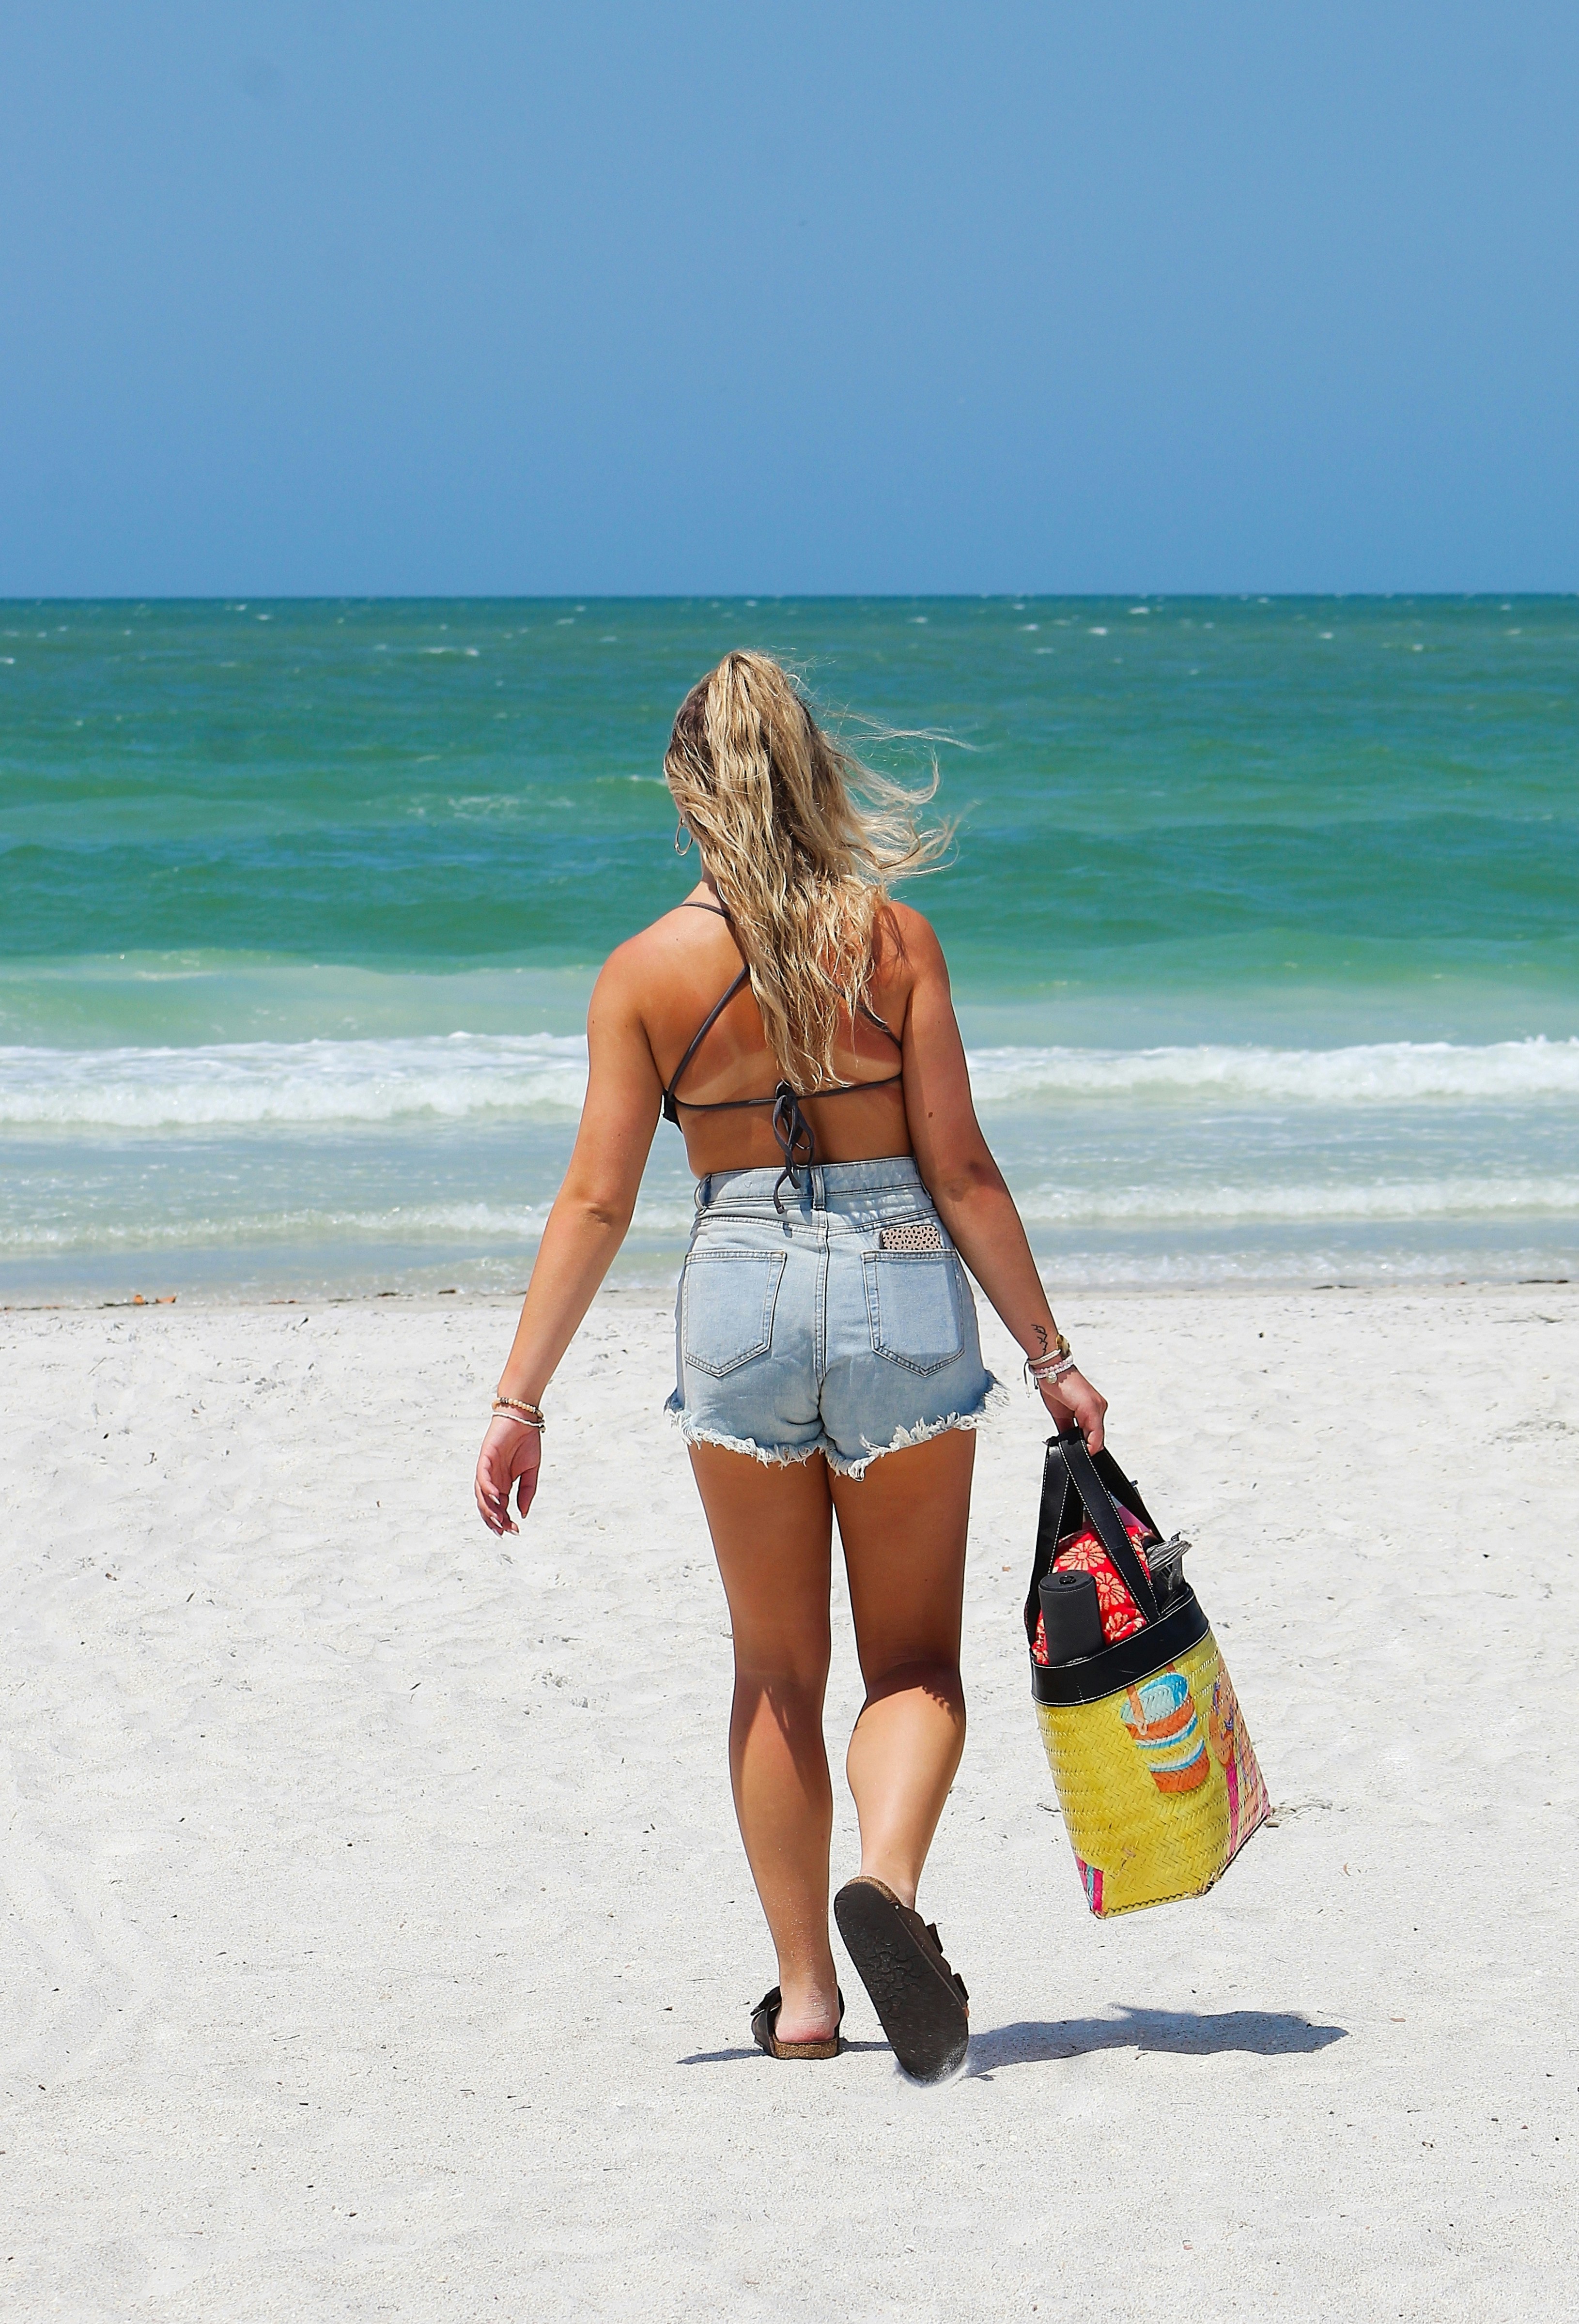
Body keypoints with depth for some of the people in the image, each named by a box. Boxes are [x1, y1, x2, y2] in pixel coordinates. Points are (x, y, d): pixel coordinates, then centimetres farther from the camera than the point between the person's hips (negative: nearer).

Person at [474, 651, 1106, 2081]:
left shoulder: (649, 969, -2)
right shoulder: (893, 938, -3)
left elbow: (597, 1200, -5)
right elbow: (962, 1171, -4)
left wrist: (521, 1399, 0)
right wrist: (1050, 1355, 3)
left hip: (741, 1288, 1)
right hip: (901, 1284, -1)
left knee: (777, 1670, 15)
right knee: (916, 1661, 10)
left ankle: (804, 1992, 15)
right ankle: (887, 1880, -19)